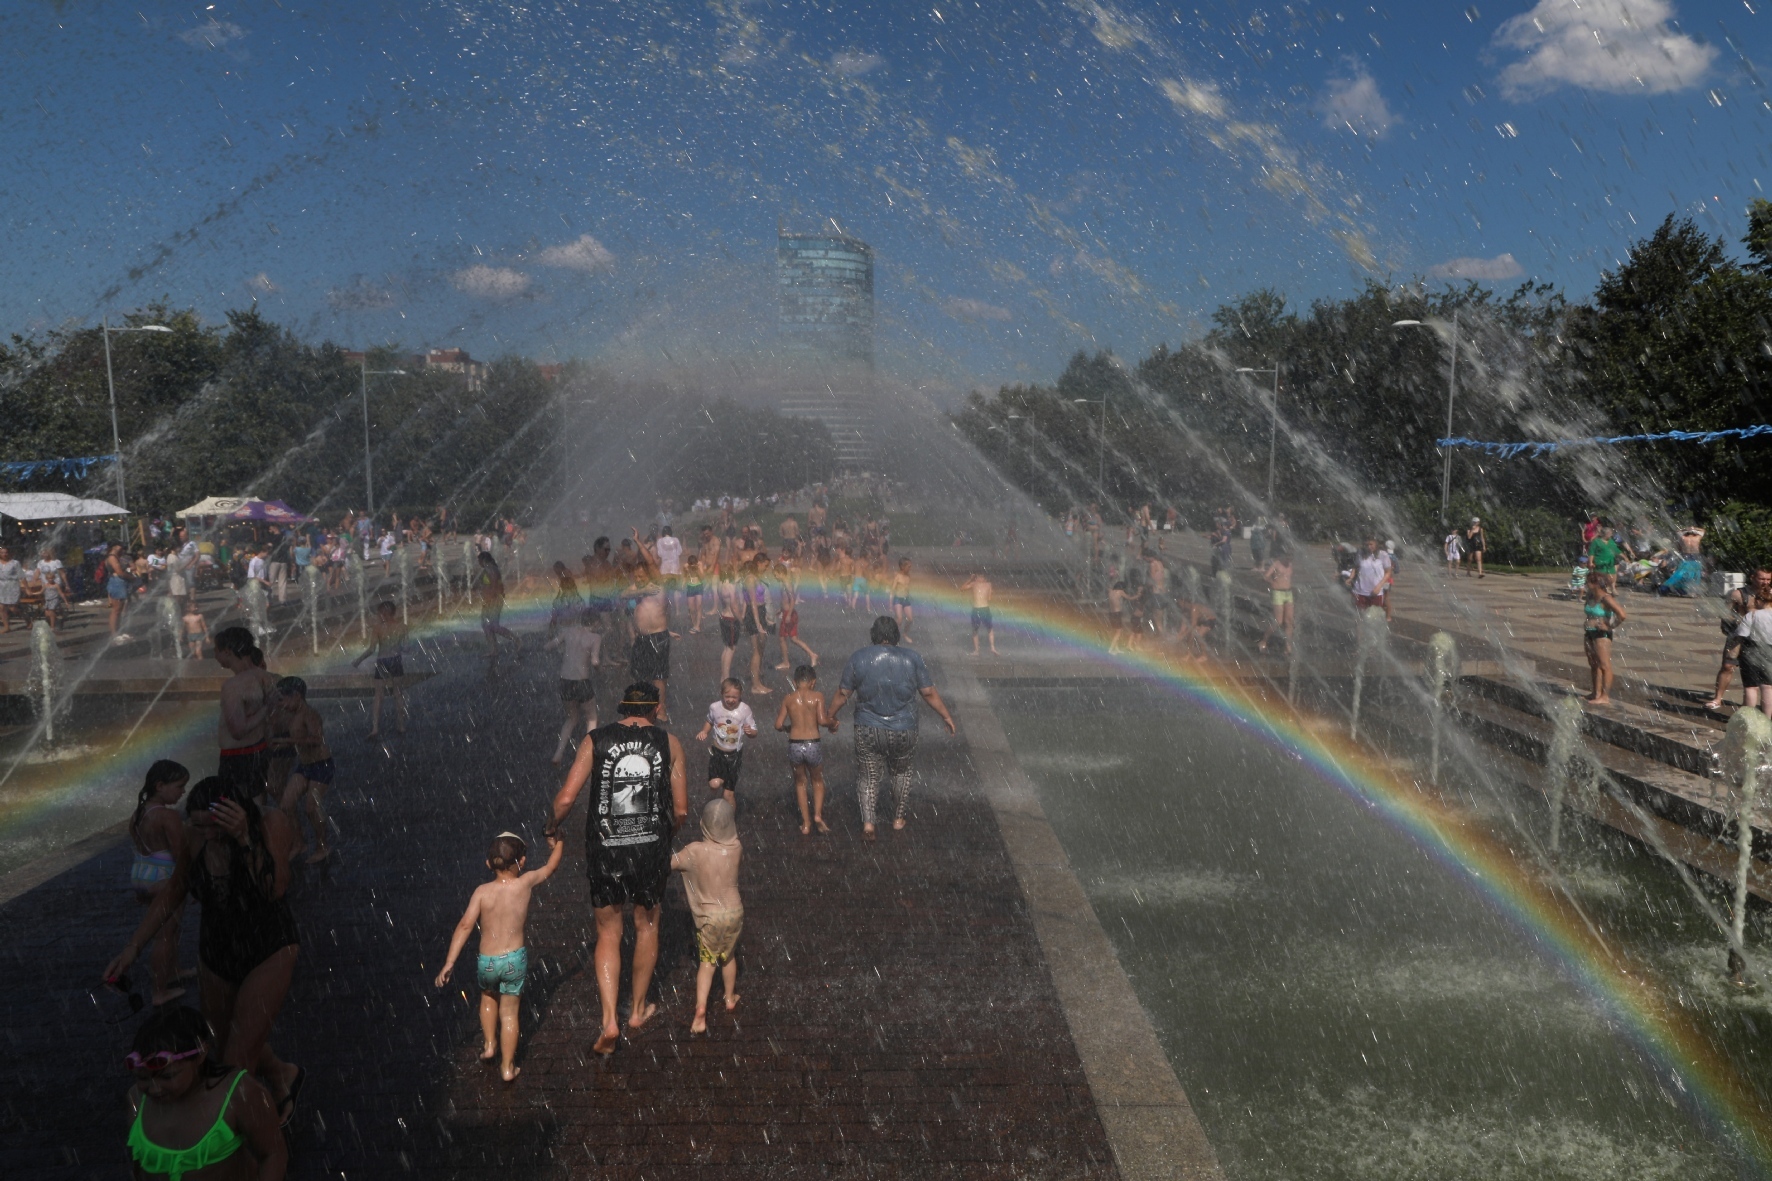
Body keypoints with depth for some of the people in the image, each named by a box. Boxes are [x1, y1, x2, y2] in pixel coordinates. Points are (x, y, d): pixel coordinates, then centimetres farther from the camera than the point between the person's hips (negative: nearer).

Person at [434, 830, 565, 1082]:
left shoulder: (482, 891, -5)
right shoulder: (526, 883, -5)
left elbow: (465, 925, -13)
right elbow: (551, 867, 12)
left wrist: (450, 962, -13)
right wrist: (558, 845, 31)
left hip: (486, 962, 1)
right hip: (515, 959, -1)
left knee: (488, 996, 32)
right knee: (509, 1011, 12)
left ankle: (489, 1044, 32)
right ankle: (507, 1066, 18)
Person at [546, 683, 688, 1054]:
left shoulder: (596, 740, -3)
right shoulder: (669, 743, -1)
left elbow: (566, 798, -9)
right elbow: (681, 810, -2)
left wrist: (552, 826, 11)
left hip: (605, 850, 0)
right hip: (650, 848, 0)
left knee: (608, 934, 15)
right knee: (646, 927, 21)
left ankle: (609, 1021, 7)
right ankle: (638, 1010, 34)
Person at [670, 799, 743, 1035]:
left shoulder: (694, 851, -17)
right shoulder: (736, 849, -12)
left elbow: (668, 865, -5)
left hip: (708, 916, -2)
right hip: (734, 912, 2)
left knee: (707, 961, 11)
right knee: (728, 956, 24)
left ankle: (700, 1007, -6)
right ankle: (730, 998, 41)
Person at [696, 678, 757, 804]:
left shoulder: (744, 710, -13)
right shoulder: (715, 707, -9)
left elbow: (754, 733, -6)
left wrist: (750, 732, -29)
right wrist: (704, 732, -6)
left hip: (734, 754, -1)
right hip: (717, 751, 1)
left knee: (729, 794, 5)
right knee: (714, 785, -20)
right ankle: (723, 780, 16)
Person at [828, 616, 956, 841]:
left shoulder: (858, 658, -6)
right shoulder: (912, 659, -6)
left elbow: (843, 693, -1)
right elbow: (929, 692, -2)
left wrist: (830, 716, 15)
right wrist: (946, 716, 12)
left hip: (868, 730, -1)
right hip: (903, 730, 1)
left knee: (868, 776, 12)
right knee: (901, 772, 23)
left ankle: (867, 822, -1)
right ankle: (898, 818, 32)